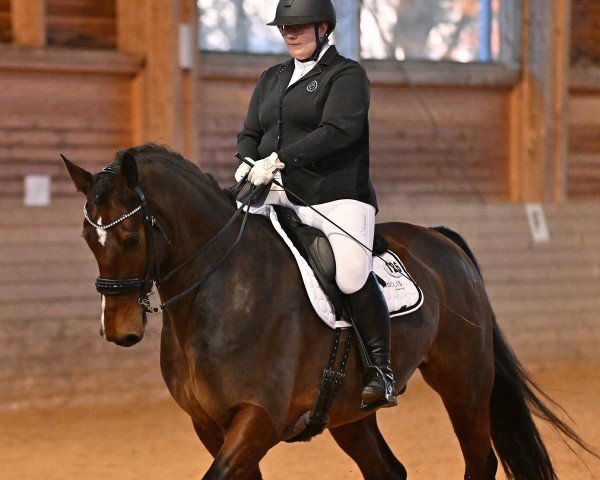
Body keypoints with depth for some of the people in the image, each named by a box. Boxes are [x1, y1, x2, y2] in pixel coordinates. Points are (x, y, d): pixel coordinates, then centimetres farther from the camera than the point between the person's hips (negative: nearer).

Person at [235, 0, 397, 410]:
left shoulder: (347, 75, -1)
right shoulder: (272, 80, 21)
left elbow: (337, 130, -16)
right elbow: (250, 133, 18)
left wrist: (279, 159, -24)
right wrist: (247, 164, -6)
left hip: (338, 198, -7)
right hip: (279, 199, 7)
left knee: (353, 276, -26)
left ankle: (382, 372, -15)